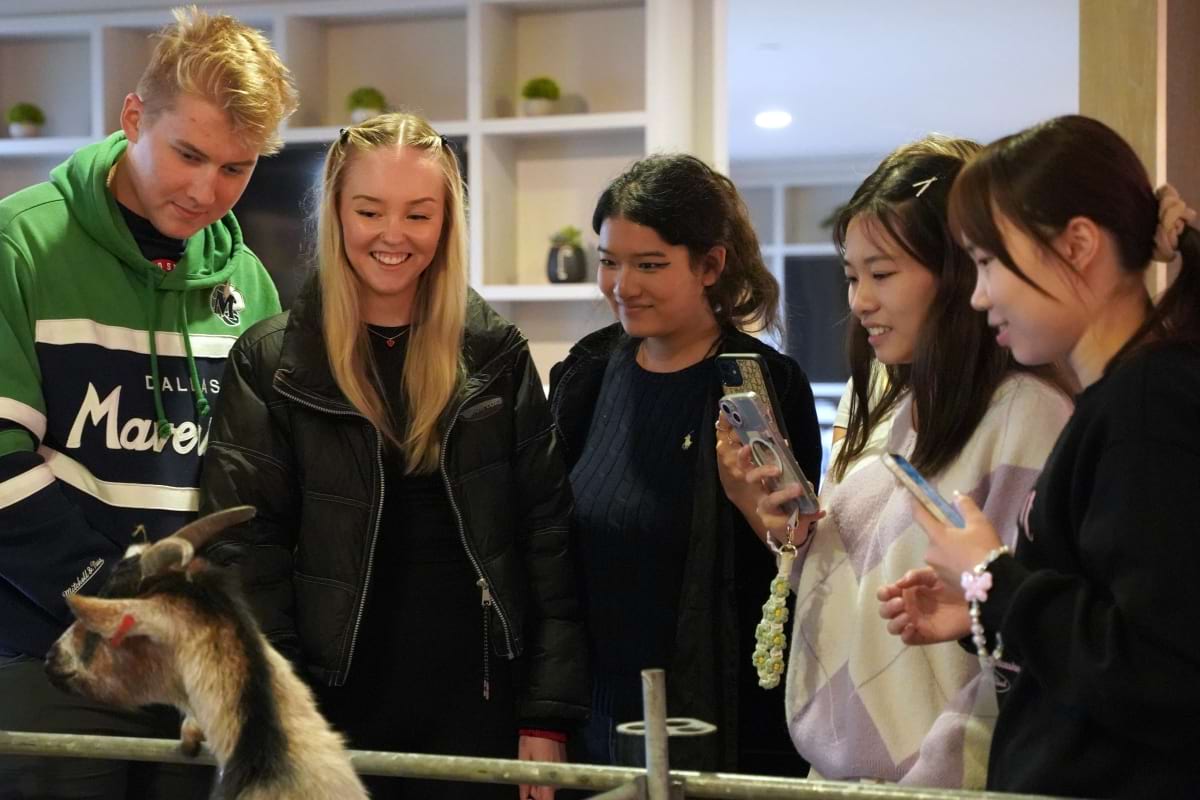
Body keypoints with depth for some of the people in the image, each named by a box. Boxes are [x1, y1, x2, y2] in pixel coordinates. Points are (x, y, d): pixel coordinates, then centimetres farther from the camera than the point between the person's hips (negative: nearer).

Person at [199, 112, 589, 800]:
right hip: (334, 700, -1)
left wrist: (547, 716, -4)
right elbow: (247, 550, -3)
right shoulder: (271, 363, 0)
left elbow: (549, 534, 2)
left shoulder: (497, 353, 4)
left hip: (479, 703, 1)